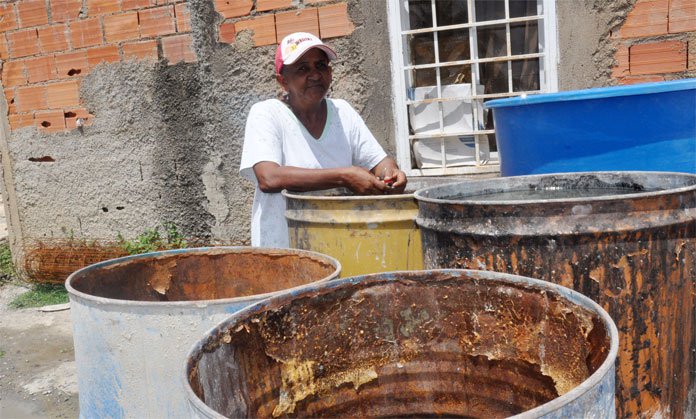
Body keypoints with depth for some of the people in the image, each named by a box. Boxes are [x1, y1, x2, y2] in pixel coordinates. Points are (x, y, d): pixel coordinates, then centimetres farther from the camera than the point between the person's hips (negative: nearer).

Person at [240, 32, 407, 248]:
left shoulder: (343, 112, 11)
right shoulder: (265, 114, -4)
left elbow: (378, 160, 13)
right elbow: (268, 178, -19)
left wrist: (390, 171, -11)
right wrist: (344, 177, -22)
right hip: (282, 247, -4)